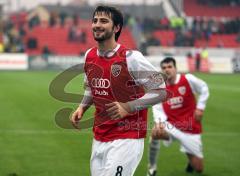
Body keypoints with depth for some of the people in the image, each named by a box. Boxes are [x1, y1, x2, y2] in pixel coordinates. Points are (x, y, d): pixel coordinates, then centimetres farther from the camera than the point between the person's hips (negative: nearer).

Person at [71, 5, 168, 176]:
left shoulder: (130, 58, -15)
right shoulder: (89, 55, 6)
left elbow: (160, 91, -12)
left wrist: (128, 107, -21)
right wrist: (82, 107, 5)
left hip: (126, 139, -7)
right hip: (98, 139, 7)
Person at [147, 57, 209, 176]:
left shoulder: (188, 79, -11)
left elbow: (204, 88, 3)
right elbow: (157, 109, -6)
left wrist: (200, 107, -6)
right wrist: (159, 122, -26)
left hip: (191, 128, 0)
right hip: (172, 125, 1)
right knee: (156, 132, -37)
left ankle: (190, 155, 42)